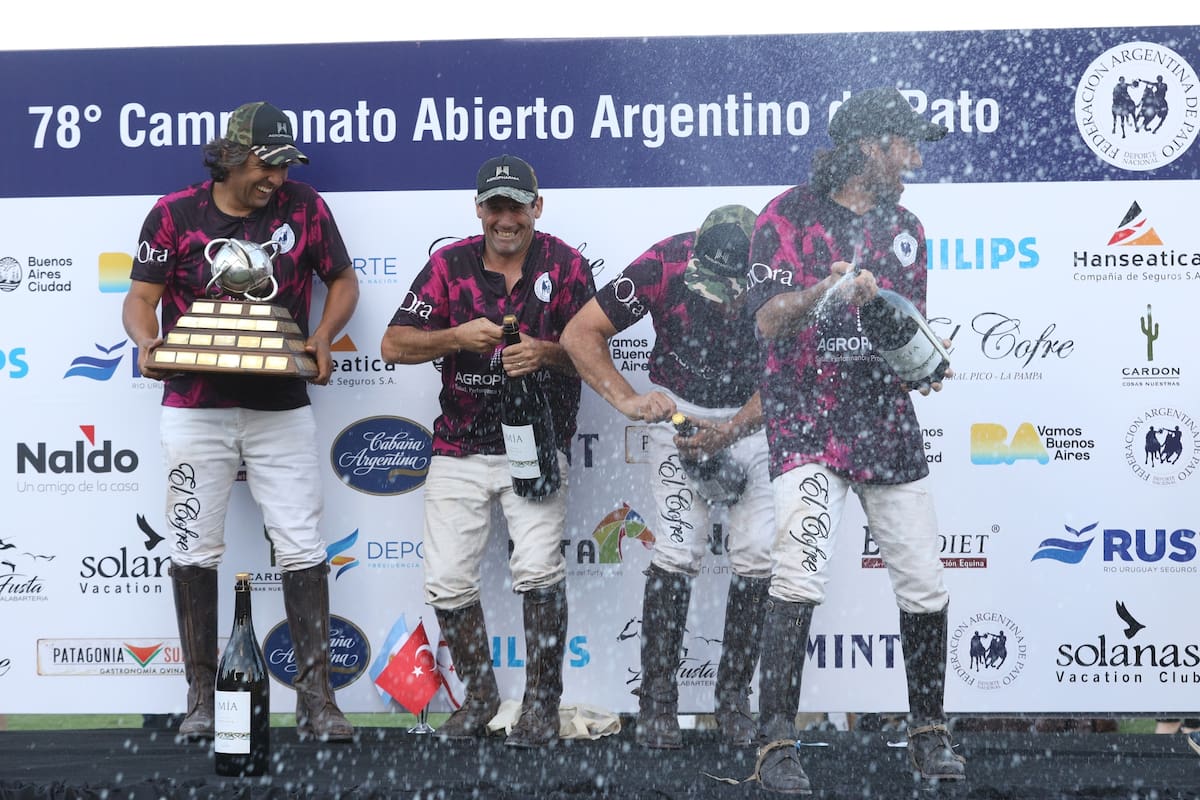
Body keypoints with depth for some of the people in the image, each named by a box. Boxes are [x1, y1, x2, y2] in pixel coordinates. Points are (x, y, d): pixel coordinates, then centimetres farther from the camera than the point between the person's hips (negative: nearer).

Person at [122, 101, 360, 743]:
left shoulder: (304, 207, 1)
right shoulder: (175, 214, -2)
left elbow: (342, 281, 11)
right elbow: (141, 297, 1)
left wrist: (322, 338, -7)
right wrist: (148, 343, -20)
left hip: (281, 408, 1)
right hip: (195, 407, 0)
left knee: (302, 547, -1)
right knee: (194, 551, 4)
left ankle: (315, 697, 4)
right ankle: (202, 696, 15)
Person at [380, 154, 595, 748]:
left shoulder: (566, 266, -1)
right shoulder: (449, 265, 1)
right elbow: (394, 345, -4)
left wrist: (546, 353, -23)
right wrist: (457, 336, -21)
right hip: (459, 448, 2)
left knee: (538, 566, -19)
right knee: (447, 581, -1)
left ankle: (542, 705, -5)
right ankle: (479, 695, 21)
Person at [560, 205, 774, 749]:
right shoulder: (666, 264, -24)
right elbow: (580, 334, -16)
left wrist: (730, 432, -24)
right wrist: (628, 400, -25)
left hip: (754, 414, 1)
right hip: (679, 410, -1)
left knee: (758, 553, -6)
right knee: (680, 550, -11)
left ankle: (734, 695, 8)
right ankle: (656, 698, -1)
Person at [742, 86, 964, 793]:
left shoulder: (905, 228, 14)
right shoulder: (791, 216, -4)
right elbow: (768, 319, -12)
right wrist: (827, 290, -30)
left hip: (890, 424, 5)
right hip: (808, 423, -5)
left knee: (925, 586, 5)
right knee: (799, 577, -19)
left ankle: (929, 731, 23)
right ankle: (778, 743, -10)